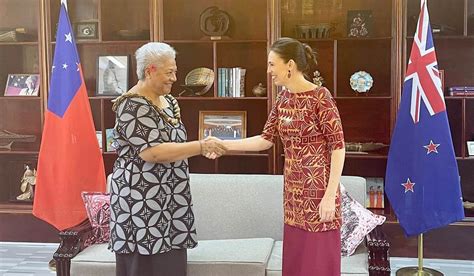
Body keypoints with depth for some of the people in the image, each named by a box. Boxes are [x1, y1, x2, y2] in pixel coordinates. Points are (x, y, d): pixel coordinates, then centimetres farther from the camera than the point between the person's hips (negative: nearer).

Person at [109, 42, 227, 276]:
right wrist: (201, 146, -22)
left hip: (168, 200, 9)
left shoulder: (168, 101, 12)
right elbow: (152, 152, -25)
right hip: (143, 203, -8)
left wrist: (203, 147, 1)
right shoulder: (133, 106, -15)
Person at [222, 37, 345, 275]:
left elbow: (338, 147, -15)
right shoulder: (283, 98, 7)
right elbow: (266, 139, 11)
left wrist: (330, 195, -18)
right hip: (293, 191, 7)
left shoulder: (320, 97, -14)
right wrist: (224, 144, 4)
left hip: (319, 191, -7)